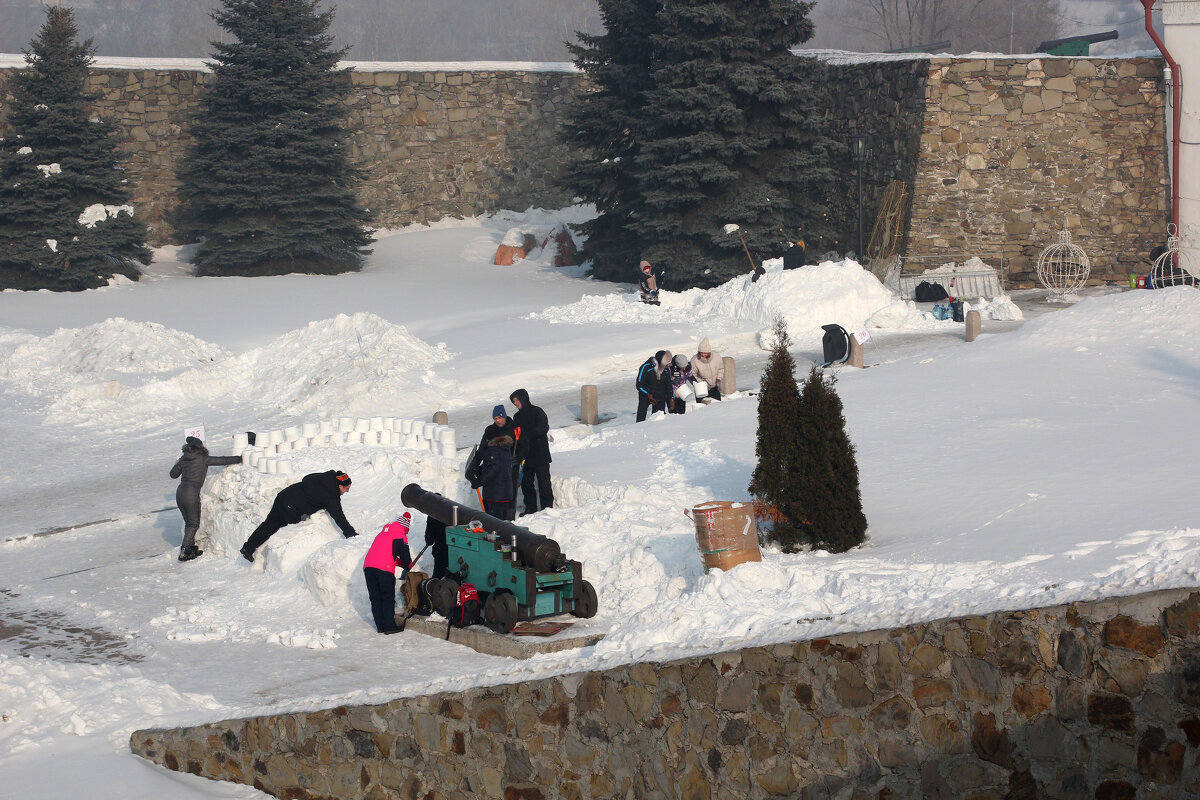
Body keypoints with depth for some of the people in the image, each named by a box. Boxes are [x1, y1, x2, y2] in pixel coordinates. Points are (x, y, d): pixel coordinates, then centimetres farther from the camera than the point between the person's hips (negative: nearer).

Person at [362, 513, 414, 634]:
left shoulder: (382, 533, 25)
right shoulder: (400, 536, 4)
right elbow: (405, 557, 8)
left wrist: (402, 563, 33)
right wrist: (408, 567, 29)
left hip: (368, 567, 6)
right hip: (385, 569, -6)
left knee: (375, 598, 12)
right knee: (388, 598, 4)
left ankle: (380, 626, 16)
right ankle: (389, 627, 5)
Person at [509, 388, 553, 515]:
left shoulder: (537, 412, -5)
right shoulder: (517, 417, 15)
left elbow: (544, 428, -19)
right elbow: (515, 436, 15)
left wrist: (525, 435, -26)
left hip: (541, 456, -6)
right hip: (526, 456, 6)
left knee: (543, 482, -4)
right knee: (526, 483, 7)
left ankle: (547, 507, 3)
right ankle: (530, 508, 16)